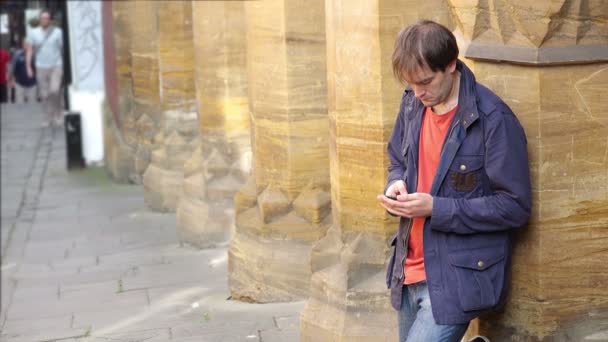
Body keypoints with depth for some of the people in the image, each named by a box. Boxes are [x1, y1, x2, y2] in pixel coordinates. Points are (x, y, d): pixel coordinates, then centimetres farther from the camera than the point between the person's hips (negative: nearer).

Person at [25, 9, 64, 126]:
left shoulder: (58, 32, -1)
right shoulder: (33, 33, 4)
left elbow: (63, 49, 1)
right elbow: (29, 50, 6)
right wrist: (28, 66, -1)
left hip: (56, 66, -2)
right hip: (41, 68, 2)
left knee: (55, 90, -17)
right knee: (45, 95, 3)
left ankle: (58, 113, 5)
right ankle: (50, 118, 14)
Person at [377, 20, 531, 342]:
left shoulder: (493, 120, -17)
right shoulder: (412, 103, 3)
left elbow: (515, 206, -16)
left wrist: (437, 209, -21)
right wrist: (396, 183, -4)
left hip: (459, 278, -7)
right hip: (410, 271, 7)